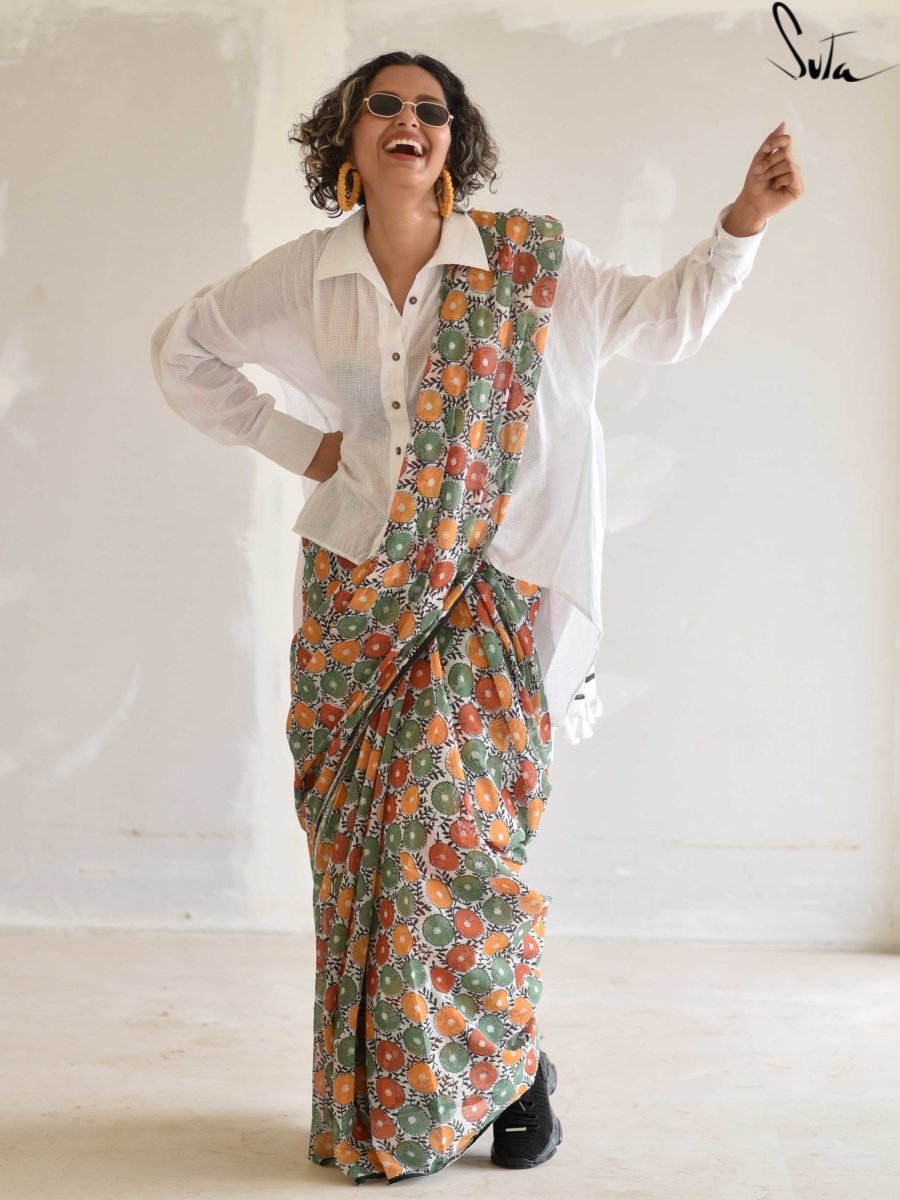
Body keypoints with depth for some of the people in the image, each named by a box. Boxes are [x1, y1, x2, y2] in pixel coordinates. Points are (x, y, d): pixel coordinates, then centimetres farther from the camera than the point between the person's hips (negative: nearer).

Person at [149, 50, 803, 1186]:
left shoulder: (525, 260, -2)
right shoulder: (304, 275, 3)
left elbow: (664, 321, 7)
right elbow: (181, 349, 17)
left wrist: (743, 219, -6)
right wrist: (298, 444, 8)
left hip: (484, 597, -2)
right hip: (357, 592, 2)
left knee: (457, 828, -9)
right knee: (362, 836, 3)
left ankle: (514, 1063, 13)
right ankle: (375, 1100, 16)